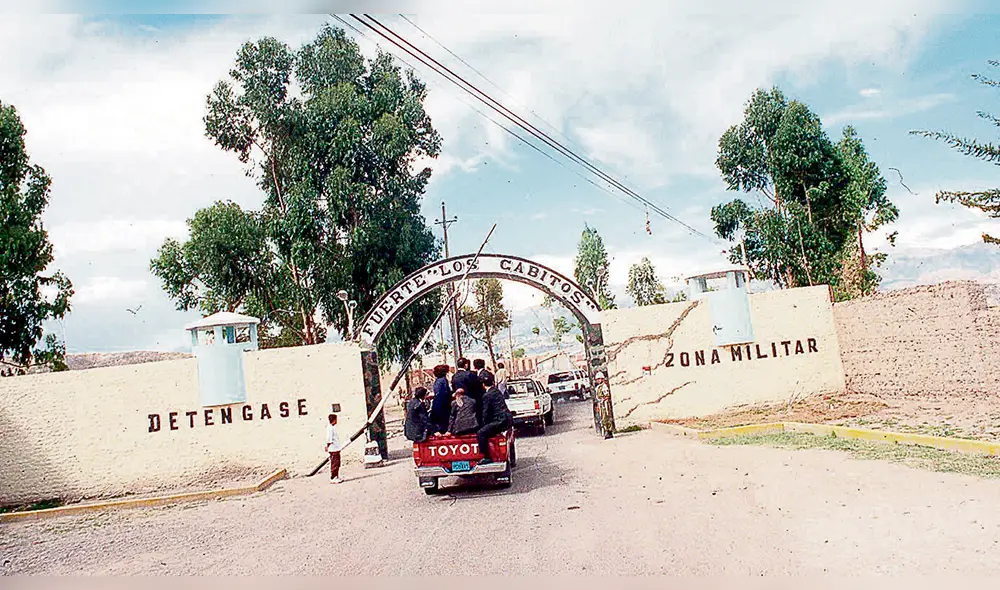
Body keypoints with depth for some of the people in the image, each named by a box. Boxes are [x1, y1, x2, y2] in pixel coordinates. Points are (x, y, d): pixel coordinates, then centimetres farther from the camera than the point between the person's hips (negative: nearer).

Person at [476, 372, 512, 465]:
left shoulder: (486, 395, -8)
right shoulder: (497, 391, 17)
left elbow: (486, 413, -7)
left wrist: (484, 425, 5)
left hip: (501, 420, -9)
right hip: (508, 418, 9)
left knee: (480, 433, -14)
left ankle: (487, 457, -18)